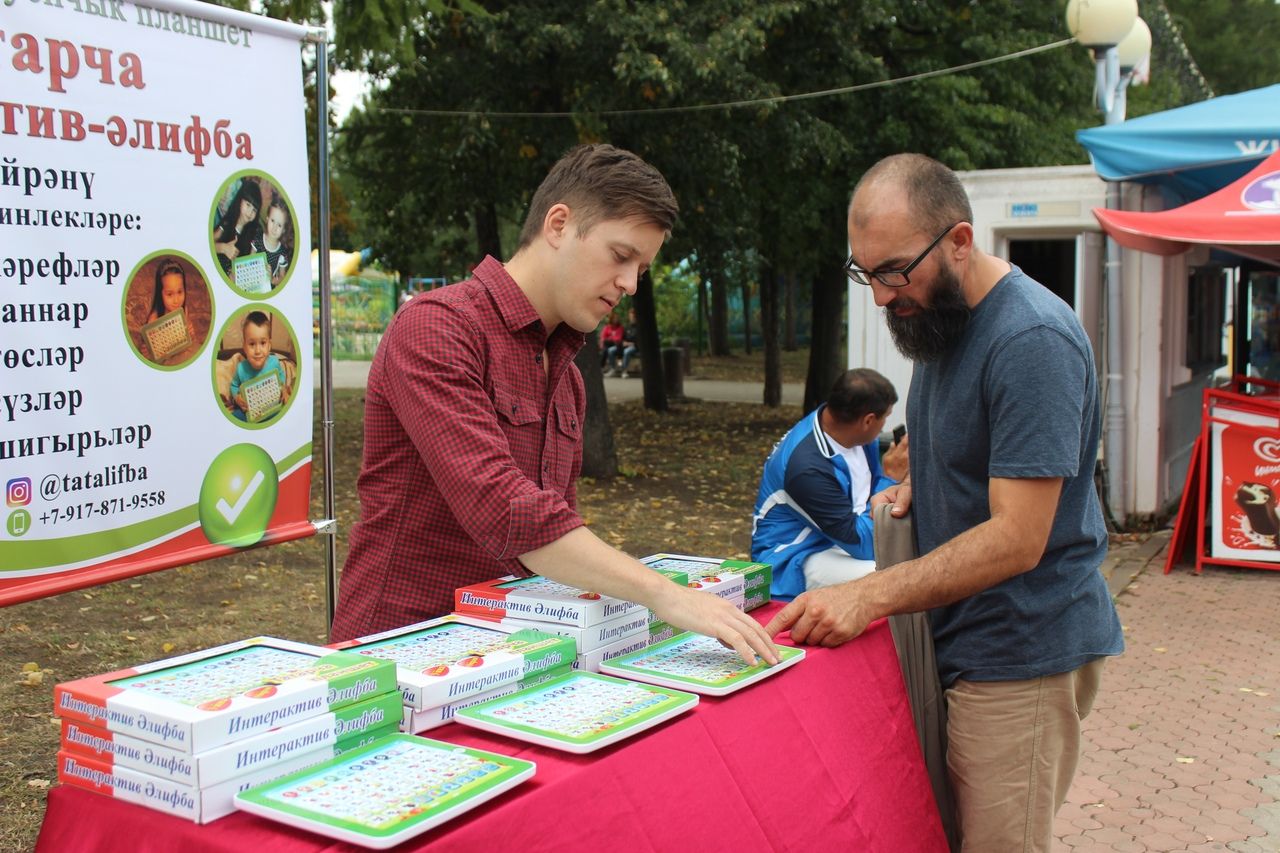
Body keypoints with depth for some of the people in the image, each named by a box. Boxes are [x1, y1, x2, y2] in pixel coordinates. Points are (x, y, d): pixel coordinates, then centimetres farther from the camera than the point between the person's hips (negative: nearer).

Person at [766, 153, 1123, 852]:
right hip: (962, 640, 8)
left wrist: (867, 598, -26)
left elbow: (1017, 538, -24)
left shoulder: (1033, 339, -21)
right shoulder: (936, 318, 9)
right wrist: (917, 488, 4)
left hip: (1020, 654, -8)